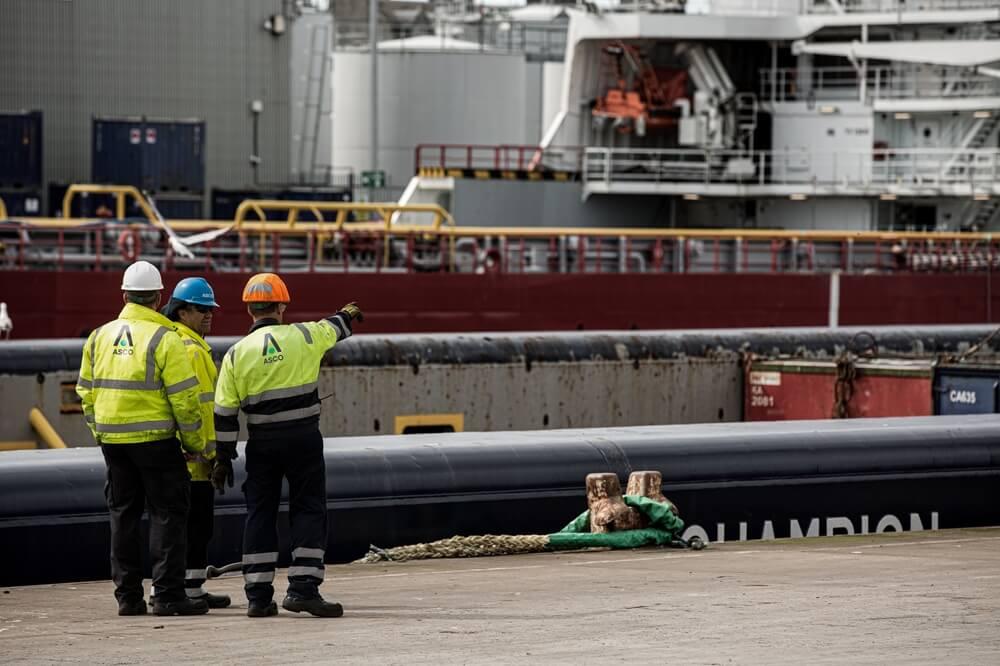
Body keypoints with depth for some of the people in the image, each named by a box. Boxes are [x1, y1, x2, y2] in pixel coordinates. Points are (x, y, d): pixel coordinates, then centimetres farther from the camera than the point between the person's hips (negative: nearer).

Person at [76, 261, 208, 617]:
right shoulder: (164, 338, -10)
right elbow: (184, 397, -12)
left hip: (112, 438, 5)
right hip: (155, 439, -5)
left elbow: (86, 391, 13)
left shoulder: (100, 337, 7)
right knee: (167, 513, 1)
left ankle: (127, 594, 13)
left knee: (123, 514, 12)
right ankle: (167, 594, -4)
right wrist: (196, 442, -1)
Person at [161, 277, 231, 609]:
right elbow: (201, 404, -20)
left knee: (180, 519, 15)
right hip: (193, 453, -10)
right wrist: (212, 451, -18)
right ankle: (191, 590, -4)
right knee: (198, 521, -5)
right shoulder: (191, 349, -14)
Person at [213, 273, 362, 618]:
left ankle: (258, 595, 7)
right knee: (309, 510, 3)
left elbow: (224, 413, 0)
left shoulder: (236, 354, -1)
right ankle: (303, 588, -7)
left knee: (260, 514, 8)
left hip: (262, 444, 2)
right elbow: (333, 328, 21)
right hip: (303, 440, -2)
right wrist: (347, 315, 45)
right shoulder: (303, 337, -3)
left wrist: (223, 457, 9)